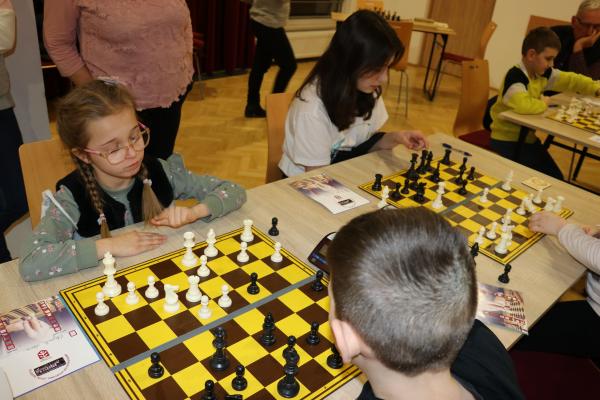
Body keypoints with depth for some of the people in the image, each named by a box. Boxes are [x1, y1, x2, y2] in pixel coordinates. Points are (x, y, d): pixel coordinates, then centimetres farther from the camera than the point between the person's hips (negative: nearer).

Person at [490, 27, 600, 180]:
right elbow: (523, 105, -42)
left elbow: (570, 80, 18)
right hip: (507, 141, -9)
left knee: (556, 179, 8)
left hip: (528, 138, 9)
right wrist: (544, 103, -20)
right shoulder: (515, 76, -23)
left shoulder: (543, 73, 4)